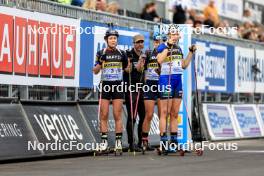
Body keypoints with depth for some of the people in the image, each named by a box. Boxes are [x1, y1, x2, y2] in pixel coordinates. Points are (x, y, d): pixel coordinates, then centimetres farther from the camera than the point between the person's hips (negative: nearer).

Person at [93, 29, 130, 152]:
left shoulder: (121, 53, 7)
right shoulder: (101, 53, 4)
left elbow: (127, 70, 13)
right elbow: (95, 71, 3)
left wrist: (127, 62, -6)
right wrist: (100, 61, -14)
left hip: (118, 86, 0)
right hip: (105, 85, 0)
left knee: (117, 115, -1)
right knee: (104, 115, -1)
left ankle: (118, 141, 1)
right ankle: (104, 141, 4)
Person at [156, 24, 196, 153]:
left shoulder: (179, 49, 16)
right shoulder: (162, 47, -4)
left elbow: (184, 65, 21)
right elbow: (160, 60, -23)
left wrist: (191, 53, 14)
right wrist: (168, 46, -21)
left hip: (178, 81, 7)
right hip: (166, 79, -7)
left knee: (175, 113, 8)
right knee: (165, 112, -9)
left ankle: (174, 140, 12)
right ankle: (163, 141, -10)